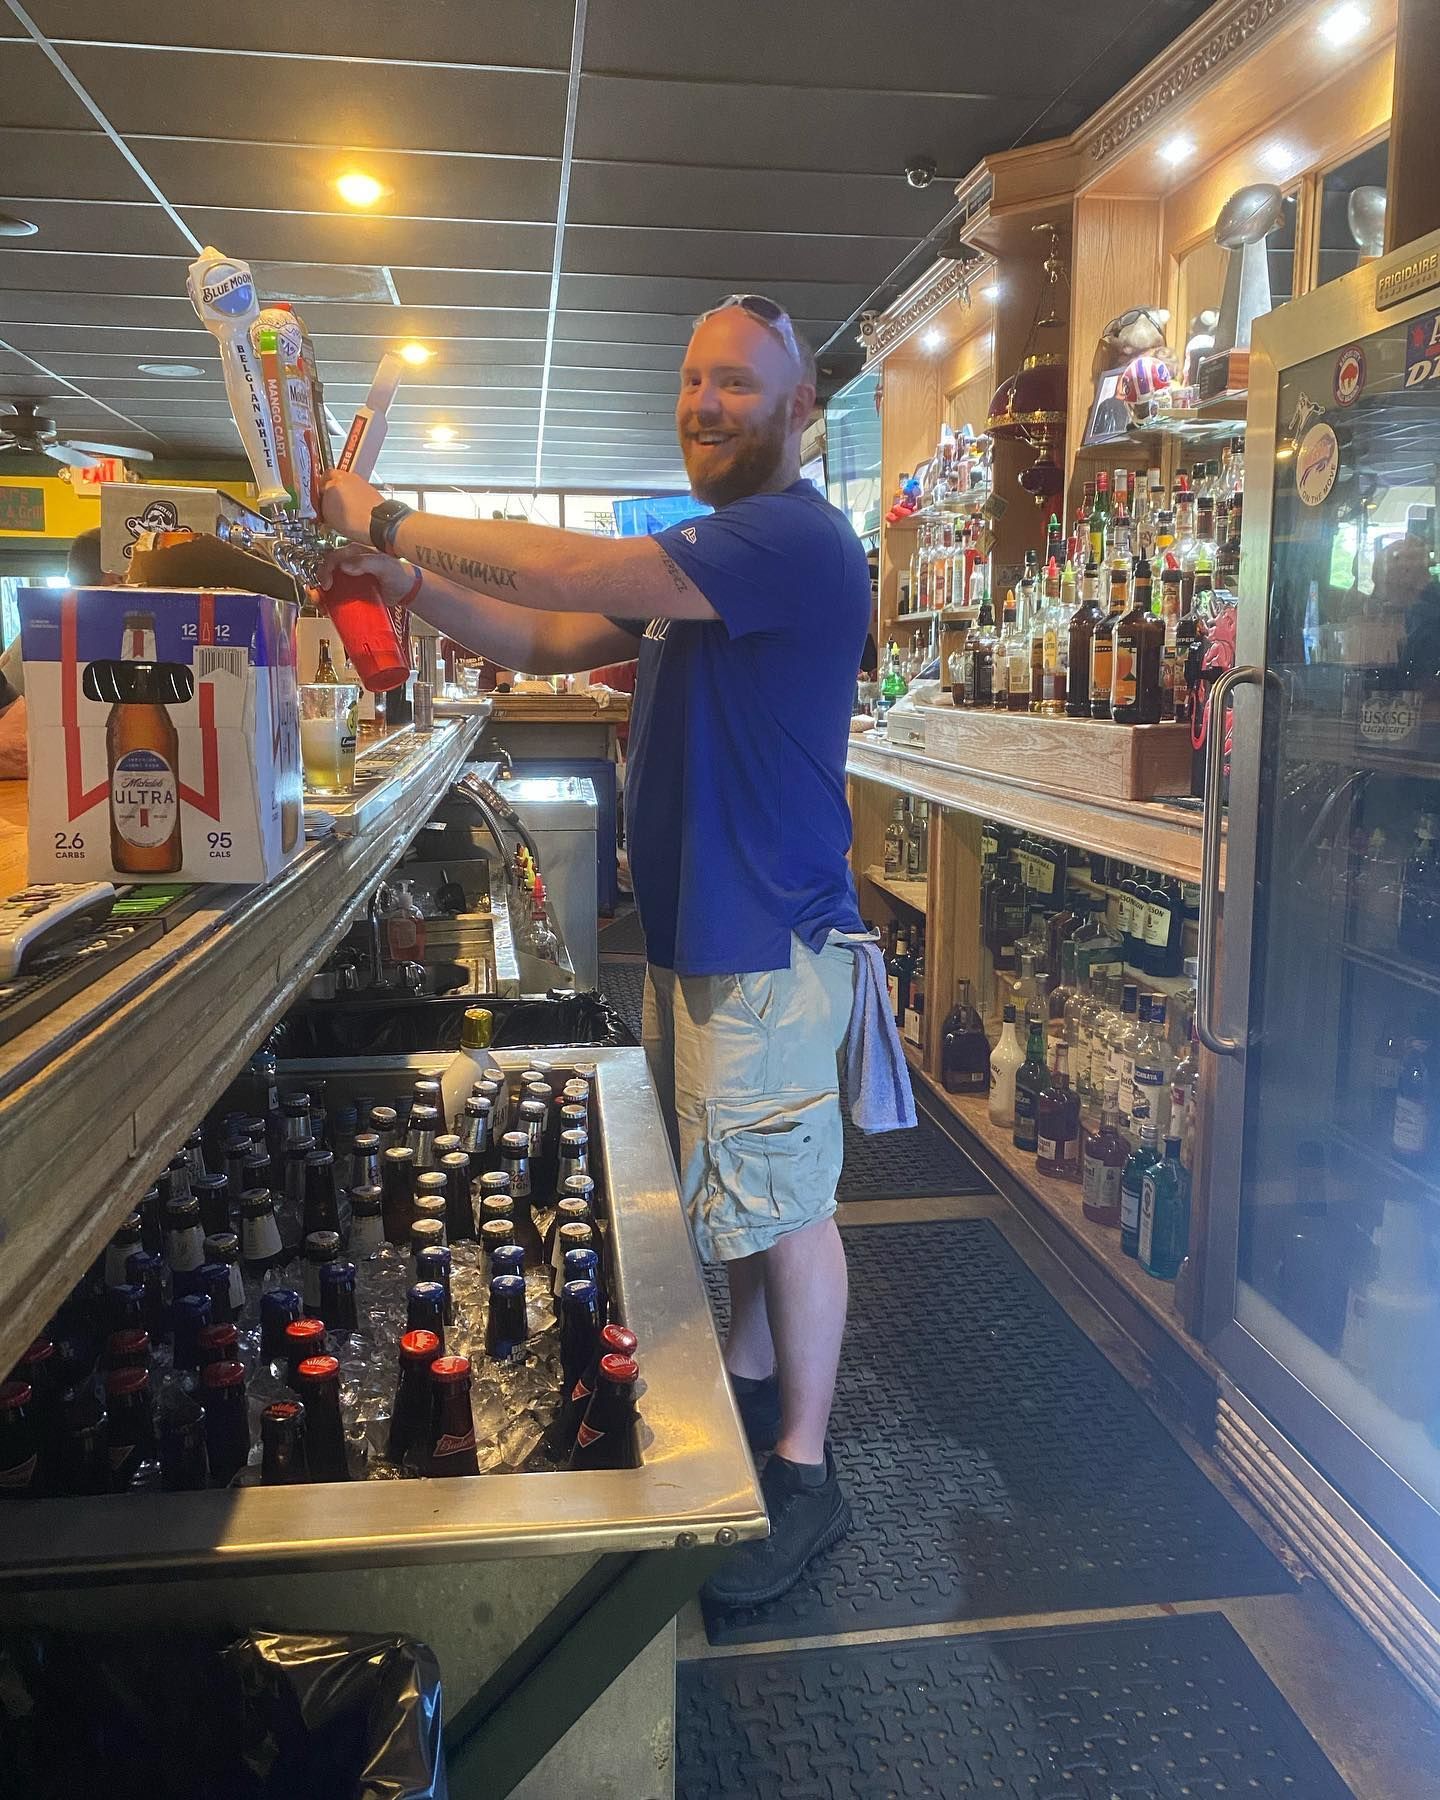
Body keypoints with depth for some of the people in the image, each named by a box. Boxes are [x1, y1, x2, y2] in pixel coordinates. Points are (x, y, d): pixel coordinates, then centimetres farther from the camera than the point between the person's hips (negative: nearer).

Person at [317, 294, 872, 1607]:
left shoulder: (794, 538, -17)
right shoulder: (708, 557, 17)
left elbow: (573, 572, -27)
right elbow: (552, 640, 14)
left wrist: (391, 521, -15)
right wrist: (412, 582, 0)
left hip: (768, 944, -10)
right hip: (698, 932, 10)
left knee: (786, 1203, 0)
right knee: (737, 1188, 19)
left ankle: (804, 1476, 15)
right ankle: (754, 1388, 37)